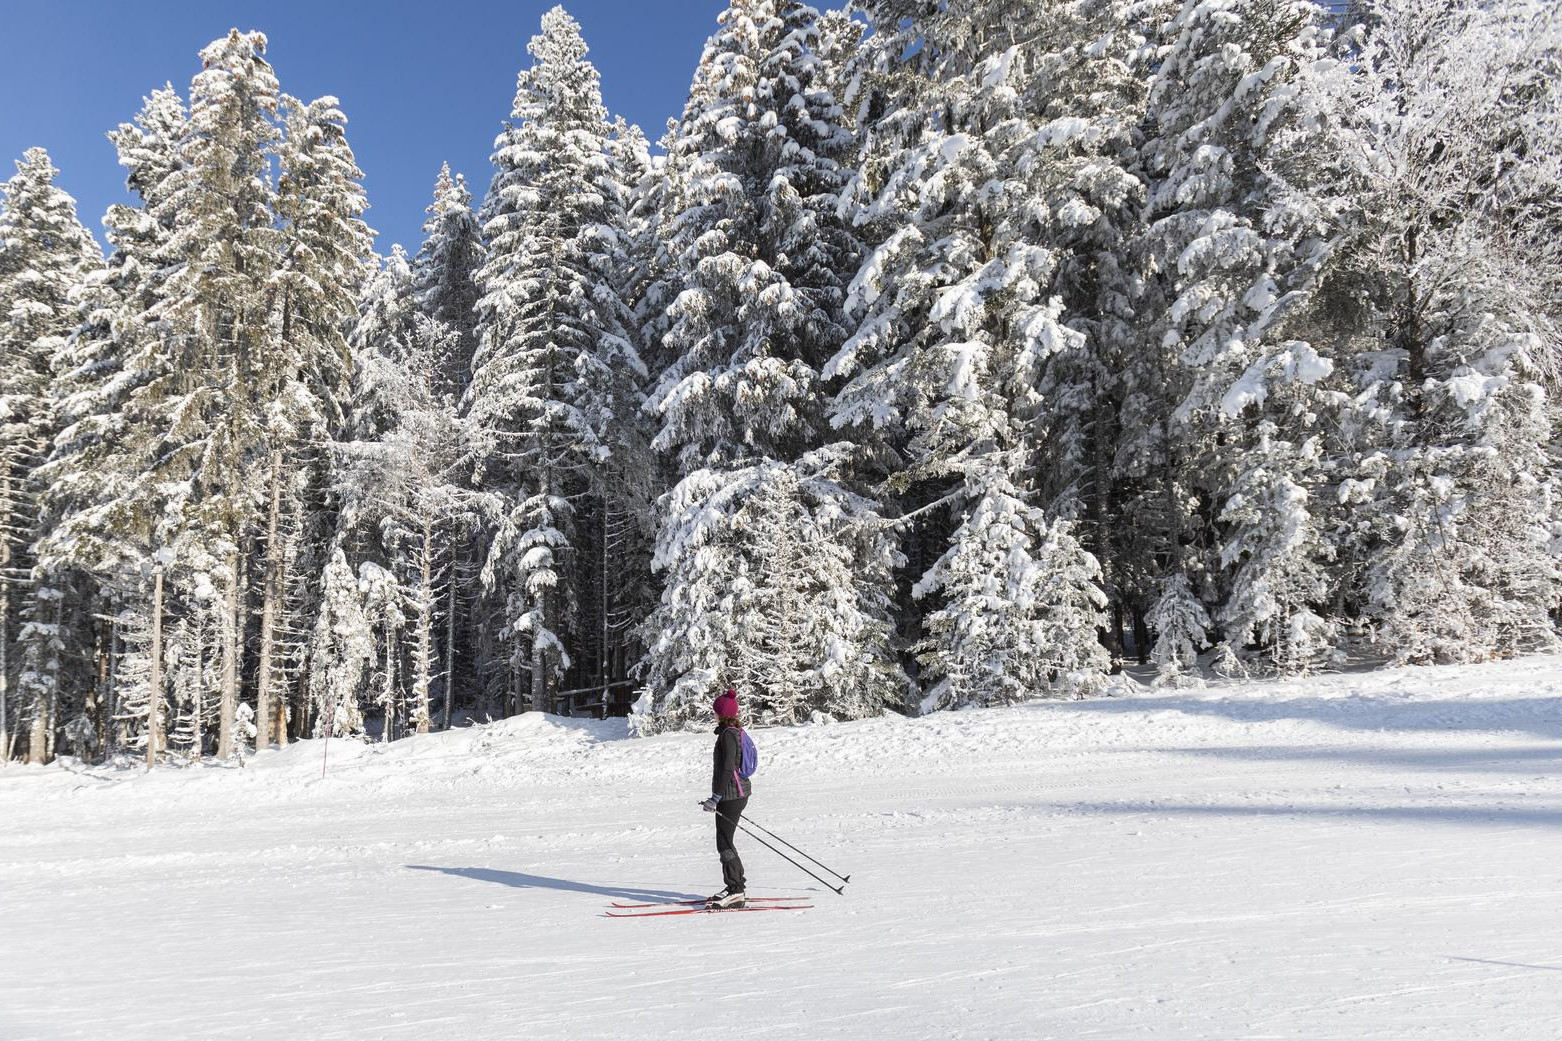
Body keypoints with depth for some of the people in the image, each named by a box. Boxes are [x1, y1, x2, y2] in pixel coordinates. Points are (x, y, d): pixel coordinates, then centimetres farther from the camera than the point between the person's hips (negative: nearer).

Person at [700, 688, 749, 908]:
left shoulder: (728, 734, -15)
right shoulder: (738, 732, 14)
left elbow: (727, 768, -21)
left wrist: (716, 797, -20)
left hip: (730, 796, -10)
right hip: (739, 793, 10)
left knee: (724, 843, -6)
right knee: (725, 842, 15)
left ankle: (735, 891, -5)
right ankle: (735, 888, 21)